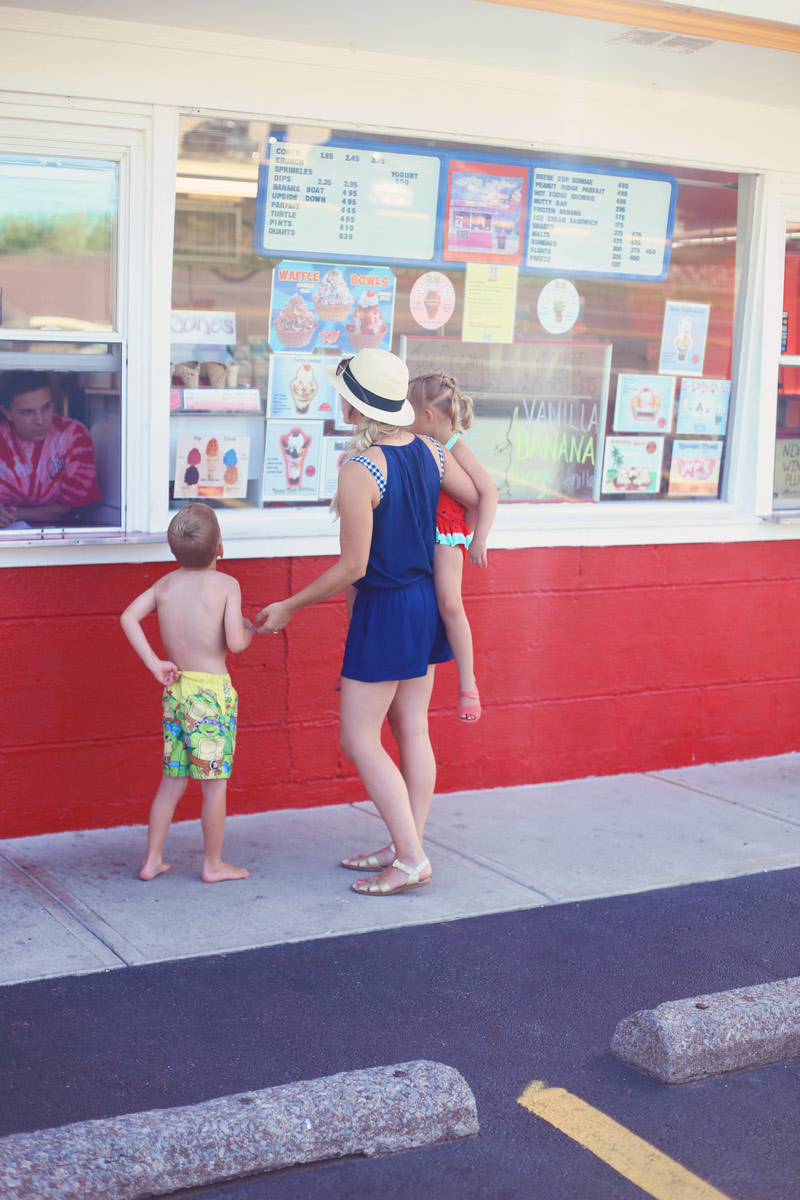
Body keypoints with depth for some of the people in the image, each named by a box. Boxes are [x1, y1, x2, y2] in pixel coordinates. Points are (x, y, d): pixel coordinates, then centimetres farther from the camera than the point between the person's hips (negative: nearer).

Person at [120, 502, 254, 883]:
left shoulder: (166, 584, 6)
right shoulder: (226, 584, -9)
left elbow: (128, 617, -2)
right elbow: (235, 643, -15)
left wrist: (154, 663, -1)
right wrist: (248, 630, 6)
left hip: (175, 690, 6)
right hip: (212, 693, -6)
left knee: (172, 780, 16)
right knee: (215, 782, 6)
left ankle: (152, 860, 20)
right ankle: (213, 865, 16)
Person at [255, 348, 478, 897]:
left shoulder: (360, 470, -22)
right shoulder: (429, 450, -1)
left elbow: (353, 565, -21)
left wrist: (291, 606, -10)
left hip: (384, 610, -8)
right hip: (426, 602, 8)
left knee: (359, 739, 2)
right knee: (412, 729, 15)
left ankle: (411, 860, 3)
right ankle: (406, 847, 25)